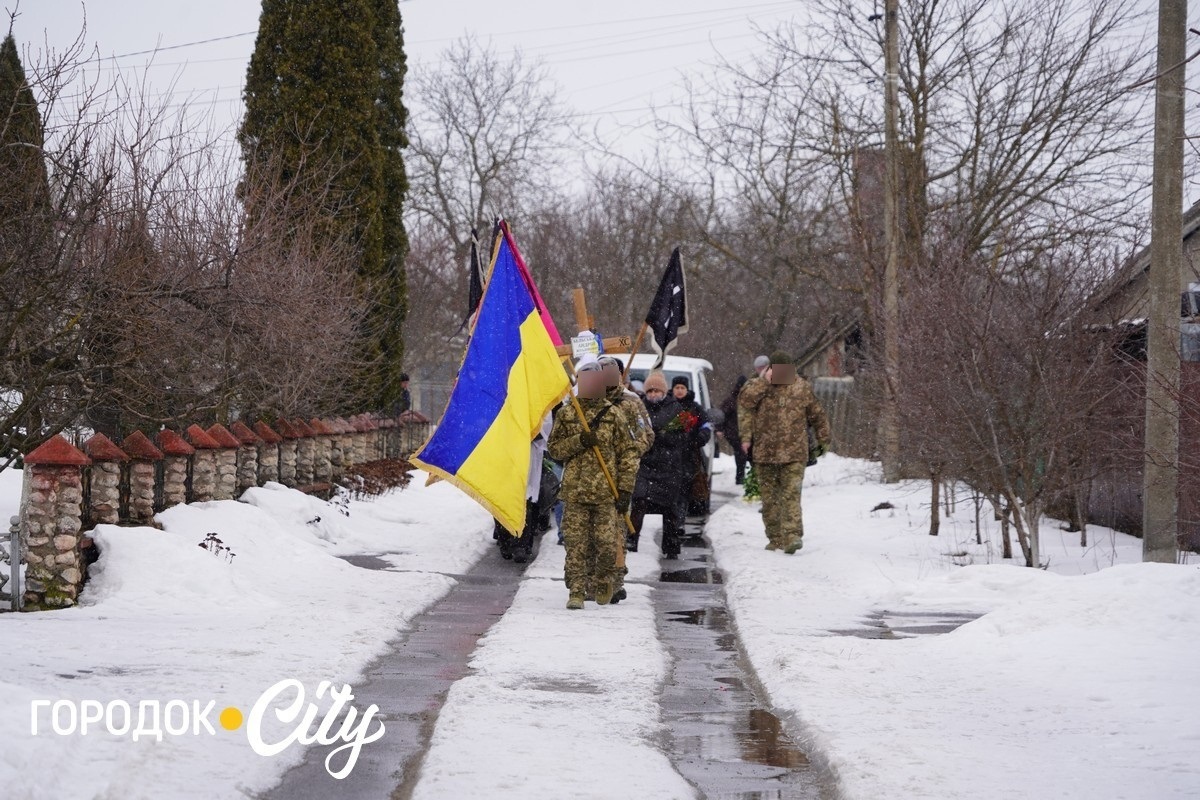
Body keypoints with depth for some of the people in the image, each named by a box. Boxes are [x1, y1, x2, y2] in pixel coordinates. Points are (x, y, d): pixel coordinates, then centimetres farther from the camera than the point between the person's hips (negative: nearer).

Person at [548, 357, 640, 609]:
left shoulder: (614, 414, 4)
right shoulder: (566, 414, 8)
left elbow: (628, 453, 4)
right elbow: (554, 448, 8)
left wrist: (625, 489, -3)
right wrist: (579, 441, -10)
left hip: (606, 493, -1)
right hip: (575, 491, 1)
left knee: (607, 543, -3)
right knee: (576, 544, -4)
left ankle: (604, 583, 22)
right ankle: (576, 591, 1)